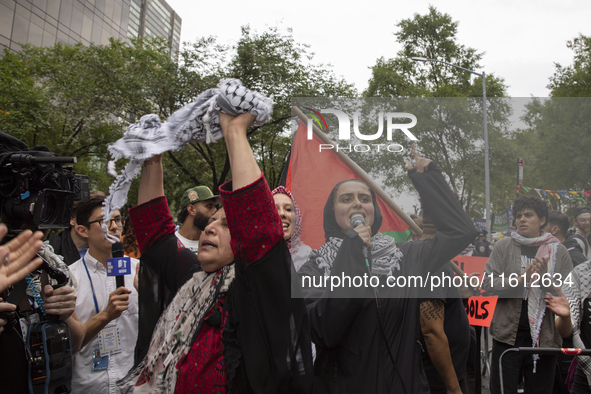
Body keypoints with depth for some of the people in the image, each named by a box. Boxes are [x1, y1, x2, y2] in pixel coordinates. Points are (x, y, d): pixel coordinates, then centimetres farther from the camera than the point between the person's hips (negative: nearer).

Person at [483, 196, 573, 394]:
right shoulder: (504, 246, 2)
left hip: (544, 337, 1)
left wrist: (546, 278, -18)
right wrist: (520, 279, -20)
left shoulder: (558, 250, 4)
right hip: (508, 334, -1)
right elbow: (488, 283, -7)